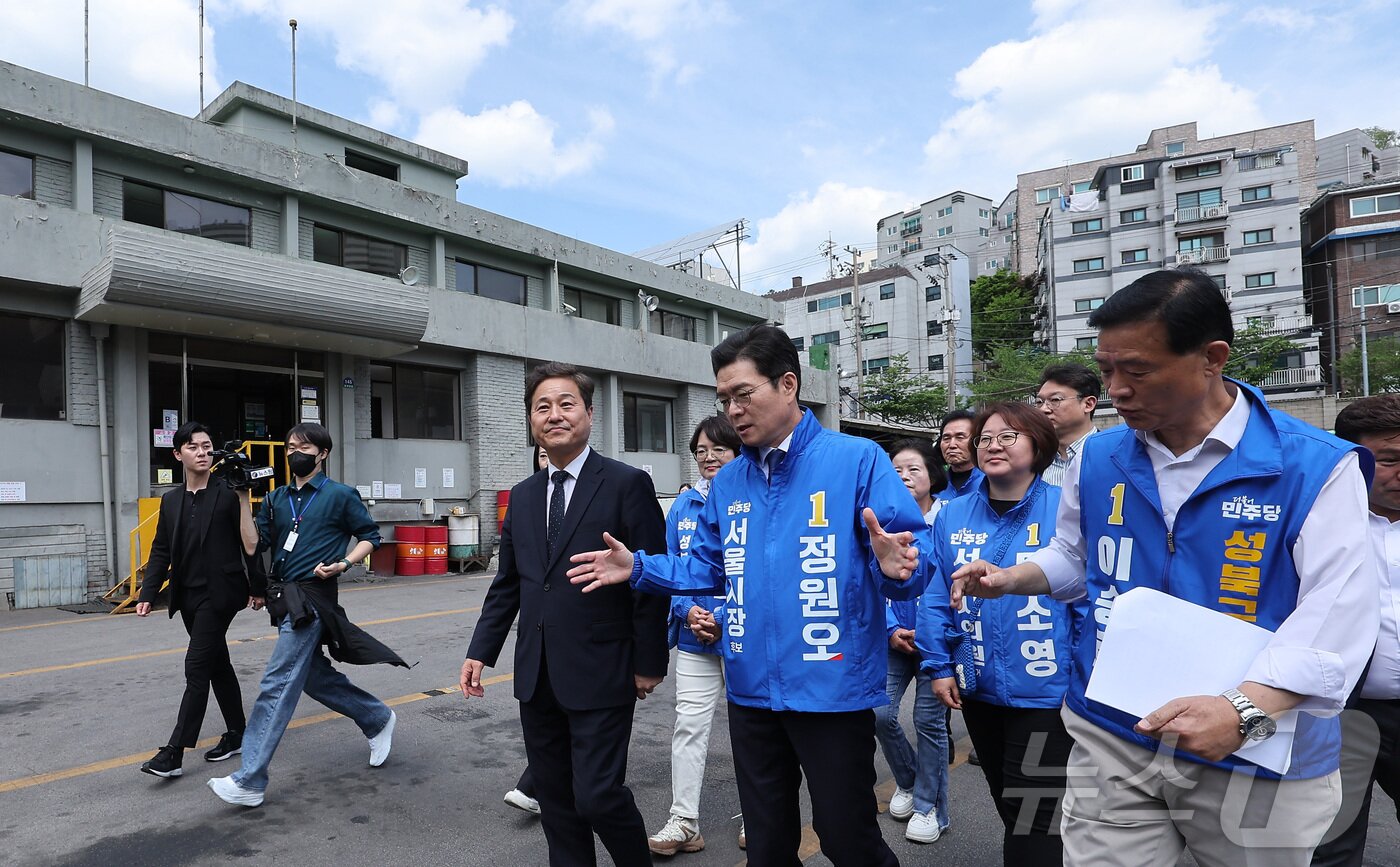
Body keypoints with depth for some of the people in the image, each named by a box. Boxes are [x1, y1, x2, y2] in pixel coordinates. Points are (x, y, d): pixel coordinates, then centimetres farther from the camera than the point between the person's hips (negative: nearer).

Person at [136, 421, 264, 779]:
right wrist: (148, 594, 4)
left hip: (219, 595, -6)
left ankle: (174, 753, -2)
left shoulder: (229, 494, -8)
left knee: (197, 668, -7)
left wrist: (258, 587, -5)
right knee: (218, 665, 14)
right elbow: (161, 552, 12)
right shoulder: (171, 500, 9)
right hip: (188, 597, 6)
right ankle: (236, 735, 25)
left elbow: (250, 544, -6)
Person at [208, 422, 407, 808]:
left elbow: (370, 536, 2)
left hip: (312, 599, -7)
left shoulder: (340, 495, -4)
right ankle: (378, 720, 35)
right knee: (315, 677, 16)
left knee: (277, 685, -8)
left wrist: (343, 564, -13)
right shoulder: (277, 498, 12)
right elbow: (256, 544, 2)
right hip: (284, 599, 8)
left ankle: (249, 781, -1)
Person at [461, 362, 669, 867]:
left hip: (600, 675, -6)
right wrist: (481, 652, 9)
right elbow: (506, 584, 15)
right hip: (537, 677, 6)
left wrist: (649, 663, -8)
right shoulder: (522, 497, 10)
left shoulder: (628, 485, -8)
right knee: (554, 798, 14)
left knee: (598, 796, -3)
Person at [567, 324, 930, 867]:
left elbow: (911, 554, -15)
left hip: (833, 688, -5)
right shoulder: (726, 483, 6)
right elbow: (707, 569, 11)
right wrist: (638, 567, 0)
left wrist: (894, 568, -36)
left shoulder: (857, 460, -11)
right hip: (751, 690, 5)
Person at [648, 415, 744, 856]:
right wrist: (688, 610, -9)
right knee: (689, 726, 5)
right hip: (694, 637, 3)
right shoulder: (683, 504, 3)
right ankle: (683, 823, 17)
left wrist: (723, 617, -17)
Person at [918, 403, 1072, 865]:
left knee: (1033, 825, 4)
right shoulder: (953, 515, 1)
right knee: (1009, 807, 24)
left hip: (1046, 692, -5)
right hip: (978, 689, 5)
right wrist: (938, 666, 2)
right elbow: (937, 598, 5)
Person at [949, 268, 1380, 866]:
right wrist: (1011, 579, -4)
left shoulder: (1318, 468, -11)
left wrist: (1246, 709, -30)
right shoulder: (1097, 458, 2)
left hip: (1255, 764, -2)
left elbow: (1337, 615, -18)